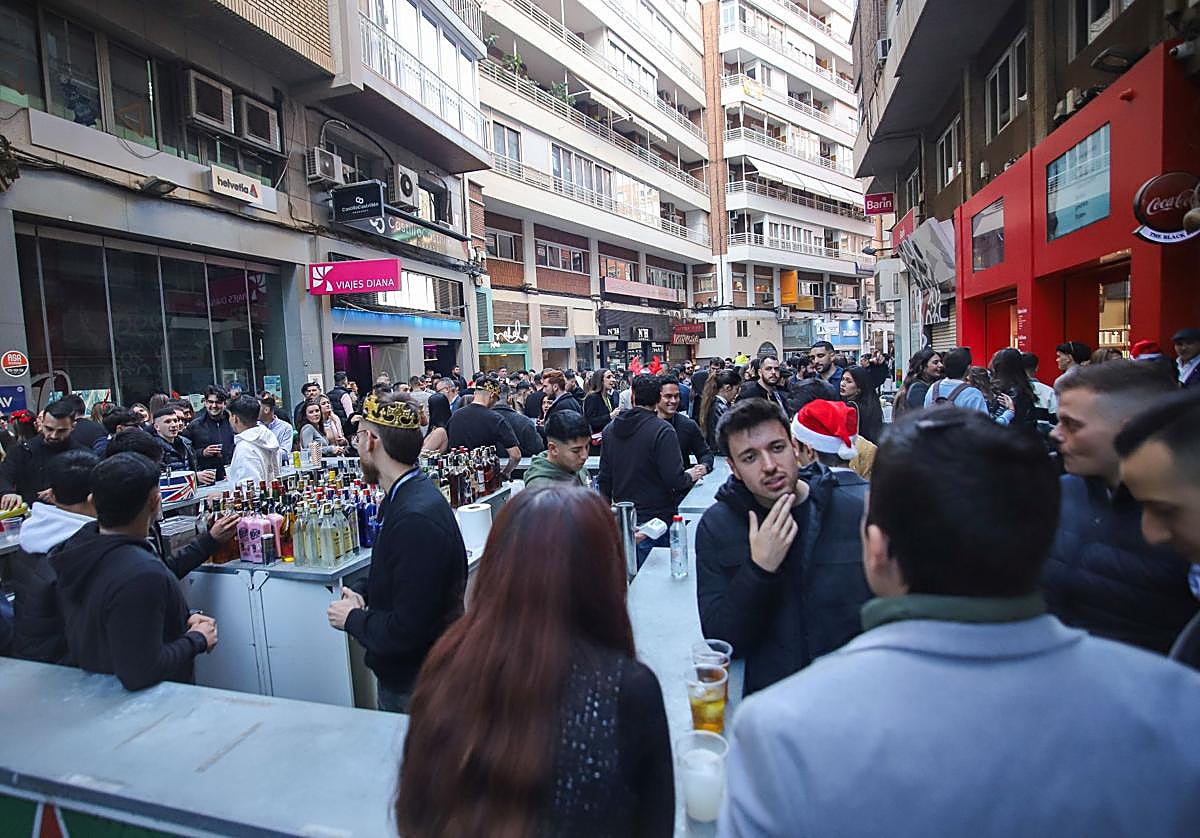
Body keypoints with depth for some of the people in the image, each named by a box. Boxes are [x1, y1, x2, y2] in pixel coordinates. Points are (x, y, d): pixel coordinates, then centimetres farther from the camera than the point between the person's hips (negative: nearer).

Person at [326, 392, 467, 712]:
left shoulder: (417, 518, -31)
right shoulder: (405, 497, 0)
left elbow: (407, 629, -29)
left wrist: (353, 619, -13)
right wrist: (361, 592, 0)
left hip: (414, 687, -9)